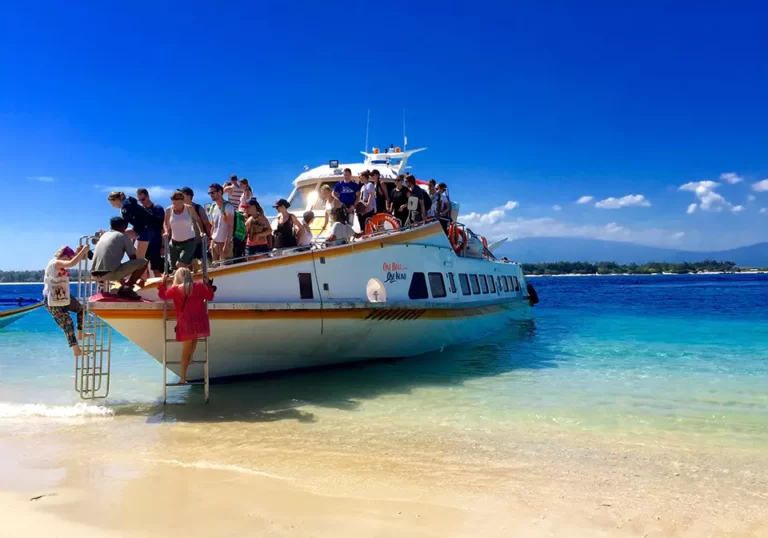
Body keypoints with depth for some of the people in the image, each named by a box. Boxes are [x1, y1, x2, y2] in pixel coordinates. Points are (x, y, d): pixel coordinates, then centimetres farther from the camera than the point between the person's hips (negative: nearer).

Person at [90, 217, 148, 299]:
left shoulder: (104, 235, 24)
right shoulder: (123, 236, 6)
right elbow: (133, 258, 8)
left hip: (95, 275, 8)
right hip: (110, 273, -8)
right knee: (143, 262, 4)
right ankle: (127, 288, 1)